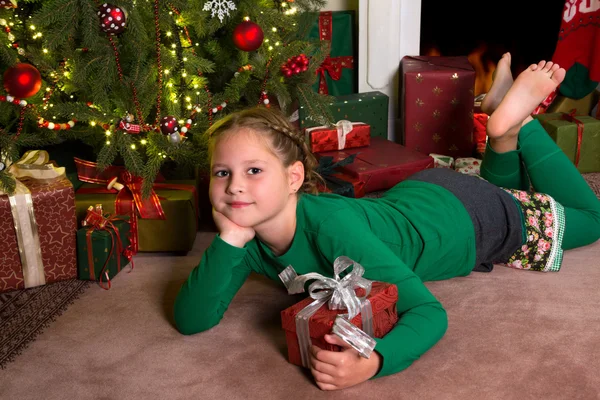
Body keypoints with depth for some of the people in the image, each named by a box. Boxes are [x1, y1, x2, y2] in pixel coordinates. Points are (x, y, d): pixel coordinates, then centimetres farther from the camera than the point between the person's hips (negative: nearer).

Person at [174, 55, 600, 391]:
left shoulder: (332, 225, -44)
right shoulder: (248, 232, -26)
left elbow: (430, 312, -43)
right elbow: (191, 320, -30)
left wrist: (372, 362, -62)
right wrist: (230, 239, -43)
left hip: (465, 212, -5)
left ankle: (516, 121, 22)